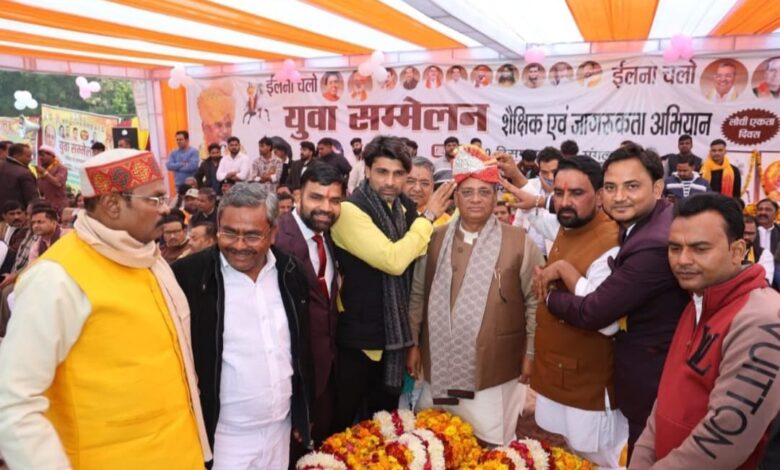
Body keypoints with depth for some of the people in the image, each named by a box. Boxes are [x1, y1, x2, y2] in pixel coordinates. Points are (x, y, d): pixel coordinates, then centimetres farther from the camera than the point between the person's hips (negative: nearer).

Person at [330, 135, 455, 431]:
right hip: (358, 335, -6)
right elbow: (393, 260, -29)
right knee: (343, 421, 10)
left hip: (394, 331, 7)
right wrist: (428, 216, -18)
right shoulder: (349, 210, -19)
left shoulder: (407, 208, 4)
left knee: (385, 419, 23)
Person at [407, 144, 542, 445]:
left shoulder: (519, 242, -5)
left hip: (494, 372, -3)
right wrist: (413, 343, 8)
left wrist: (530, 353, -3)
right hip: (438, 368, 4)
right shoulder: (435, 239, 5)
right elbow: (418, 294, 9)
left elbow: (535, 300, -2)